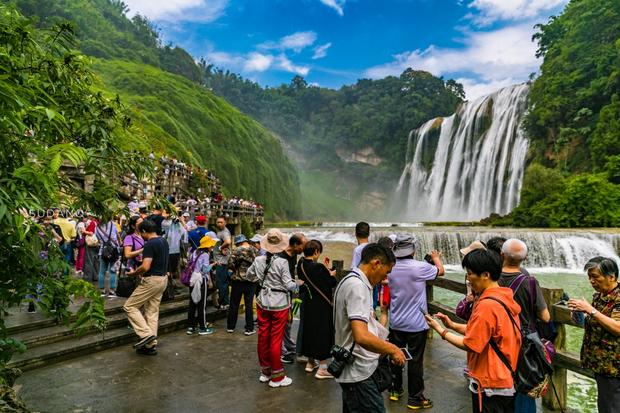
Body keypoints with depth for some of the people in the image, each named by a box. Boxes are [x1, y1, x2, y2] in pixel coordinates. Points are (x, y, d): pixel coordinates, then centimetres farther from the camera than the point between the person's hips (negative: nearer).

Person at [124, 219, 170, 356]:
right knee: (152, 312, 13)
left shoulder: (150, 244, -19)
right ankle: (151, 345, 17)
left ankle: (146, 334, -3)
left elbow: (145, 267, -26)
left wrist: (133, 273, -9)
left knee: (129, 306, 3)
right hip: (163, 279, 9)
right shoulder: (164, 241, 10)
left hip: (151, 280, -9)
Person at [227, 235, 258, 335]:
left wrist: (236, 269, 4)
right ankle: (249, 329, 9)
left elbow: (230, 264, -14)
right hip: (251, 281, 2)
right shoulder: (255, 251, 0)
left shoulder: (237, 250, -10)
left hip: (238, 280, -2)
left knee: (234, 304, 10)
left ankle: (230, 327, 19)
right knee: (249, 305, 6)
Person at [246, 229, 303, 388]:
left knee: (263, 337, 14)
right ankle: (276, 377, 14)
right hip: (279, 304, -5)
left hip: (262, 302, 5)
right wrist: (298, 283, 2)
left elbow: (249, 275, 13)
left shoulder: (258, 260, -3)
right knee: (276, 339, 3)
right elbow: (288, 285, -17)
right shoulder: (282, 262, -18)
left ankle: (265, 371, 29)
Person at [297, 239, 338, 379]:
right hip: (322, 306, -8)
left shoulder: (301, 265, -2)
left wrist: (325, 269, 6)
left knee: (309, 330, 19)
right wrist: (331, 273, 3)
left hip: (307, 304, 8)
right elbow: (332, 283, -16)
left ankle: (310, 362, 34)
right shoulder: (318, 267, -25)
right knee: (323, 333, 4)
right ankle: (322, 368, 12)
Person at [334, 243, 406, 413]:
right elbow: (361, 337, -30)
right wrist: (392, 349, -16)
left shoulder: (352, 281, 12)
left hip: (355, 369, 10)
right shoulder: (357, 285, -21)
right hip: (359, 373, -10)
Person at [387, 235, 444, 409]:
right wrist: (436, 257, 20)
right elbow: (441, 271, -1)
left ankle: (395, 390, 32)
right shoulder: (420, 267, -19)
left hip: (396, 323, 5)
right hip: (416, 324, -5)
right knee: (415, 361, 6)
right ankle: (415, 398, 17)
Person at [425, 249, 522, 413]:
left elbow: (470, 345, -20)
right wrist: (452, 325, 3)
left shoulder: (487, 305, -26)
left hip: (490, 385, -9)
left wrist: (440, 329, -10)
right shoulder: (505, 297, 2)